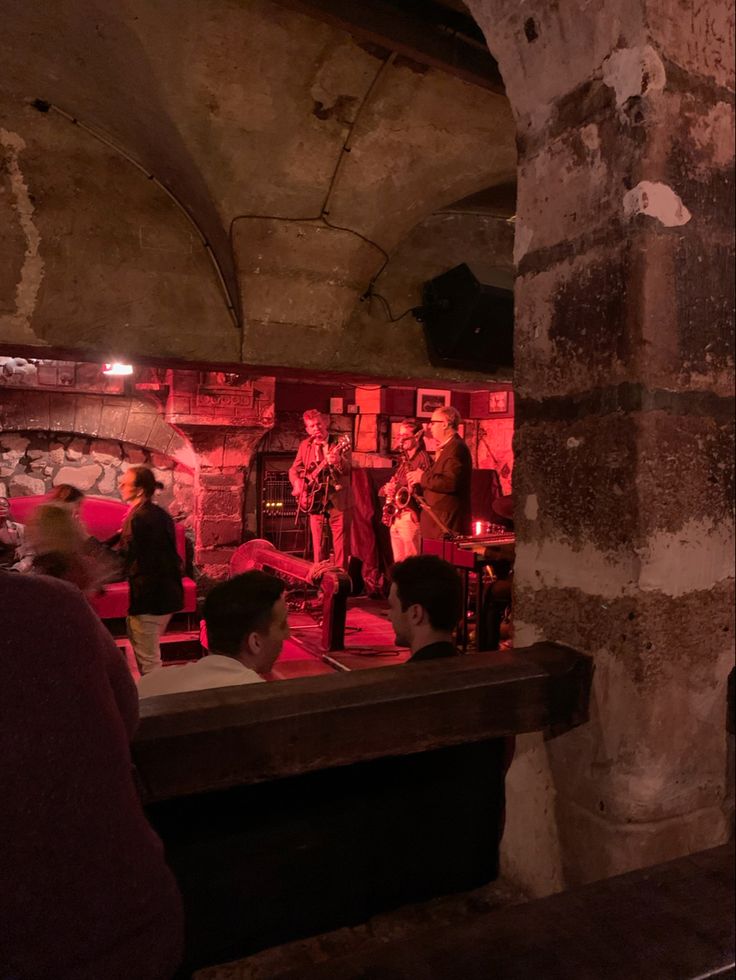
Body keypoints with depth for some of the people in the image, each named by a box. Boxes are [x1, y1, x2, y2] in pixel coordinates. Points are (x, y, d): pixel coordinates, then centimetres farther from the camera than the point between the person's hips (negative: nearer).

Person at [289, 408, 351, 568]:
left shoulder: (339, 443, -3)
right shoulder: (305, 445, 10)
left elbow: (347, 468, -17)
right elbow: (294, 469, 17)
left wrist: (338, 461, -38)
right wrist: (297, 483, -3)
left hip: (338, 501, -3)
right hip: (315, 501, 4)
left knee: (341, 545, -3)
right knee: (318, 545, 7)